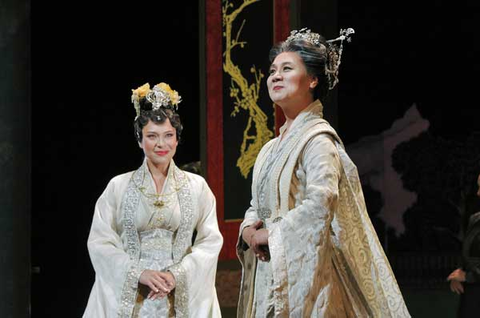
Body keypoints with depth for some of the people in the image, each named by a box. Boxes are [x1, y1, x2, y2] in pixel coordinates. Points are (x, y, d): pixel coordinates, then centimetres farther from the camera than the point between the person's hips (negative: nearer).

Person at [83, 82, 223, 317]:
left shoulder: (197, 186, 5)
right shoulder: (118, 186, 3)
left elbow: (210, 240, 0)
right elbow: (100, 241, -2)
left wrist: (177, 274, -13)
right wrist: (138, 273, -14)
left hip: (181, 296, 0)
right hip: (128, 297, 0)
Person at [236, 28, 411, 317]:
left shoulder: (318, 139, -11)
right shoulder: (271, 149, 15)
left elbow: (320, 203, -24)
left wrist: (271, 233, -15)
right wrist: (249, 230, -2)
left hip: (303, 269, -8)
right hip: (267, 275, 8)